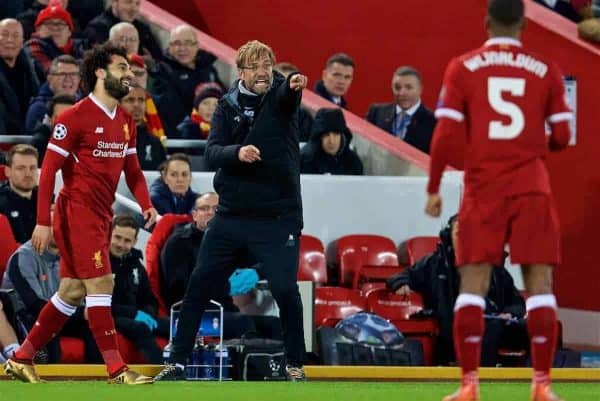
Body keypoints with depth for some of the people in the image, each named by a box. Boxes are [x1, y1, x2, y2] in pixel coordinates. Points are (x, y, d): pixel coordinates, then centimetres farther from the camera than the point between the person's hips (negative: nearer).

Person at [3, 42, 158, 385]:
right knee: (101, 284, -12)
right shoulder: (75, 118, -11)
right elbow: (48, 170, -11)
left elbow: (132, 170, 18)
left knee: (73, 292, 10)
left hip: (102, 215, 9)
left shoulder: (126, 121, 12)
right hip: (78, 211, -9)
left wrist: (146, 204, 0)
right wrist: (43, 222, -15)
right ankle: (116, 369, -10)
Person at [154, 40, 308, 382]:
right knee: (199, 285, 4)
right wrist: (237, 152, -29)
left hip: (277, 218, -3)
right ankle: (177, 362, 15)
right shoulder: (227, 107, 4)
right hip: (231, 216, 3)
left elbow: (287, 94, -28)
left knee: (285, 290, -9)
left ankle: (296, 365, 9)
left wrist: (296, 84, -52)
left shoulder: (280, 95, -3)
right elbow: (212, 153, -8)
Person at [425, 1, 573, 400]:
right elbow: (561, 138, 2)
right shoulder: (546, 71, 2)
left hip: (483, 188, 0)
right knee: (539, 282, 2)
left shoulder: (462, 68, 1)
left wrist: (433, 189, 5)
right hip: (532, 186, 0)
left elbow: (446, 135, -4)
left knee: (473, 283, 2)